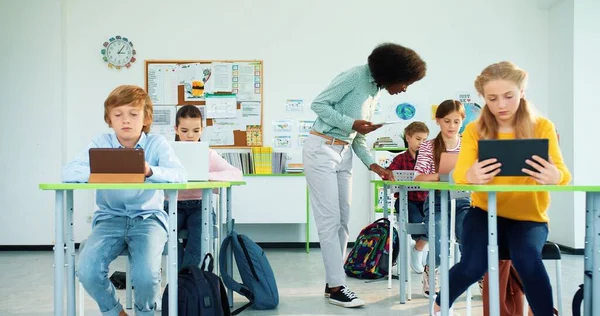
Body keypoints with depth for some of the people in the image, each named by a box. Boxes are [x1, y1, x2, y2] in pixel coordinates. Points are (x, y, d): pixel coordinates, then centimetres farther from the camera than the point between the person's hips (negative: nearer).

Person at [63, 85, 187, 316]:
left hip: (148, 217, -2)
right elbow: (68, 172, -9)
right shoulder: (101, 143, 3)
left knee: (146, 275, -26)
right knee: (87, 271, -22)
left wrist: (150, 171, -36)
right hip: (109, 217, 2)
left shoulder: (157, 143, -2)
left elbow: (180, 175, -17)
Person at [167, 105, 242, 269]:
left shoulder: (208, 154, 5)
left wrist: (206, 176, -22)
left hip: (199, 205, 0)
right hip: (174, 205, 1)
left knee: (199, 231, -31)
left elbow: (237, 174, -9)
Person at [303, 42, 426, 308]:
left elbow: (358, 138, 13)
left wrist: (373, 165, 3)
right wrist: (352, 123, -19)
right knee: (329, 220, -6)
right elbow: (318, 104, -14)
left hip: (344, 154, 9)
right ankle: (336, 286, 0)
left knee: (342, 220, 8)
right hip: (321, 150, -9)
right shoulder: (356, 75, -11)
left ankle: (332, 282, 17)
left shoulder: (376, 93, 14)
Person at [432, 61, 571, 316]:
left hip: (529, 216, 0)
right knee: (473, 265, -22)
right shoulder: (474, 130, -3)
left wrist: (555, 177, -40)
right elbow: (459, 174, -15)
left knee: (527, 258, -32)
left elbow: (562, 173, -14)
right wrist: (472, 176, -41)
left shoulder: (542, 127, -5)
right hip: (486, 212, 1)